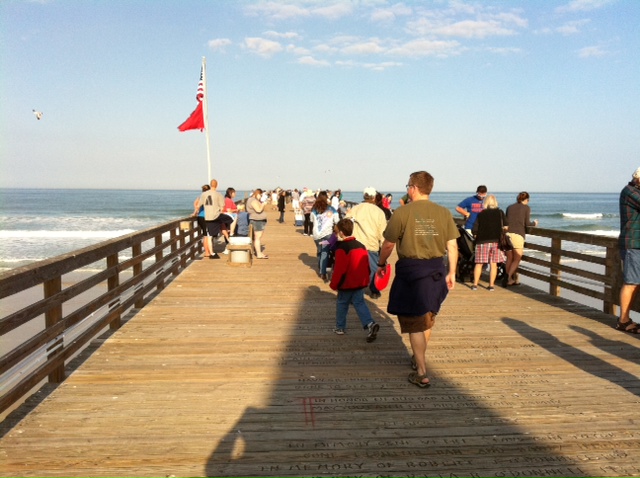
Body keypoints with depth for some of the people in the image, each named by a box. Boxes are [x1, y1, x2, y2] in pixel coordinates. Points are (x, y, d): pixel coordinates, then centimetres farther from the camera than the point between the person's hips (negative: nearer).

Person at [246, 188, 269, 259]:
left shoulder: (256, 200, 20)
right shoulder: (253, 201, -14)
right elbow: (258, 210, -22)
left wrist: (262, 204, 8)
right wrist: (263, 204, -8)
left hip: (261, 220, 11)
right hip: (257, 221, -11)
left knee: (260, 237, 11)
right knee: (257, 237, -10)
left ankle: (259, 253, 15)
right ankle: (258, 254, -10)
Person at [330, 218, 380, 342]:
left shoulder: (341, 249, -17)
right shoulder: (361, 246, 8)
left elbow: (339, 270, -17)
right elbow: (366, 265, 12)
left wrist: (334, 284, -7)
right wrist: (365, 280, 21)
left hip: (346, 284, -6)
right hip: (361, 282, 6)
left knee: (341, 304, 11)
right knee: (359, 303, 8)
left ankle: (340, 327, 21)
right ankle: (370, 324, -11)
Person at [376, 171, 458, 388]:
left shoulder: (402, 212, -9)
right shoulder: (443, 213, 1)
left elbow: (388, 244, -4)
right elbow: (452, 245, 2)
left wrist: (381, 264, 13)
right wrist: (451, 273, 11)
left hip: (410, 269, -4)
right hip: (436, 269, 4)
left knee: (414, 323, 4)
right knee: (427, 318, 22)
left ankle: (421, 373, 2)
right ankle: (418, 359, 38)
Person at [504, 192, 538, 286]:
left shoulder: (510, 207, 17)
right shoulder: (526, 208, 5)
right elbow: (527, 223, -2)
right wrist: (534, 223, 18)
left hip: (507, 233, 4)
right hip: (518, 234, -4)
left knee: (509, 258, 12)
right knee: (517, 259, 4)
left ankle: (509, 279, 15)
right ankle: (508, 276, -13)